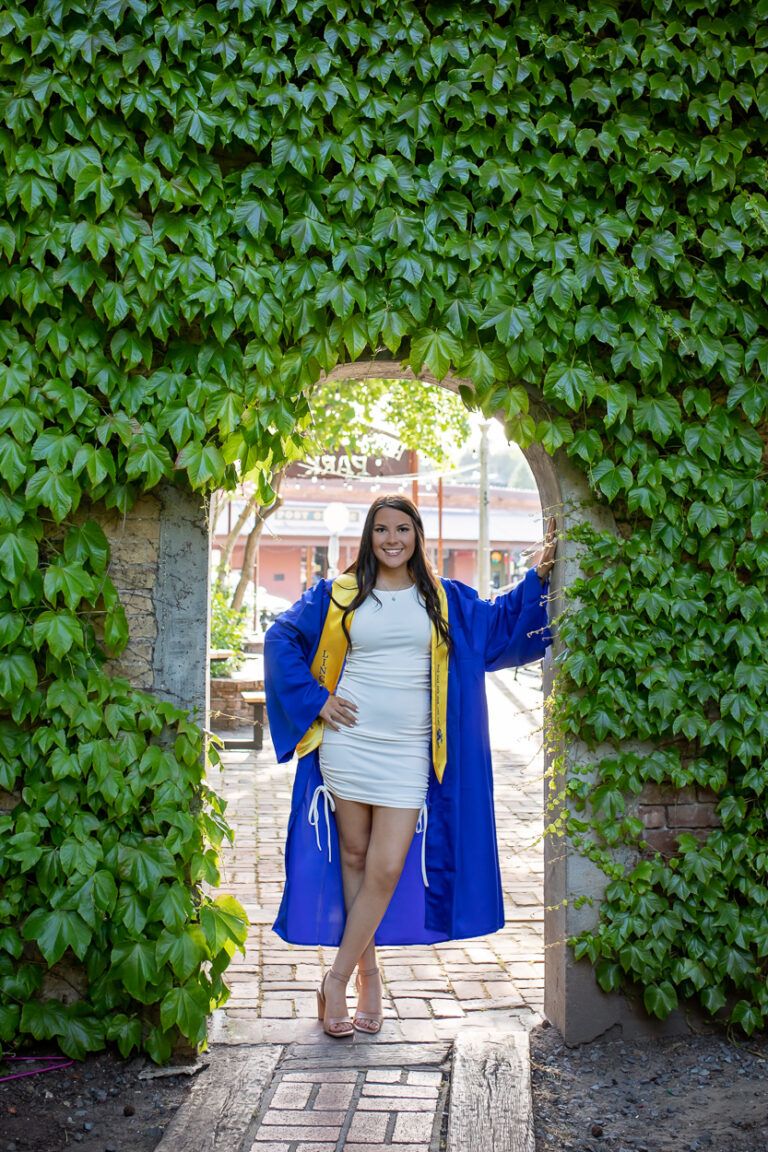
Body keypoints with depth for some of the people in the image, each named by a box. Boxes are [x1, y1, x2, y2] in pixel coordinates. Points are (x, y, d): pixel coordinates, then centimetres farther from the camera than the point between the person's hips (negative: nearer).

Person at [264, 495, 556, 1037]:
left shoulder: (445, 600, 11)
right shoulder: (338, 595, 6)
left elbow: (503, 626, 16)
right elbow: (282, 639, 9)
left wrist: (539, 577, 6)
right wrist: (315, 699, 0)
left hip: (408, 754, 0)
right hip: (347, 744, 0)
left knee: (386, 870, -7)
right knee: (353, 857, 5)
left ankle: (337, 978, 7)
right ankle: (368, 974, 20)